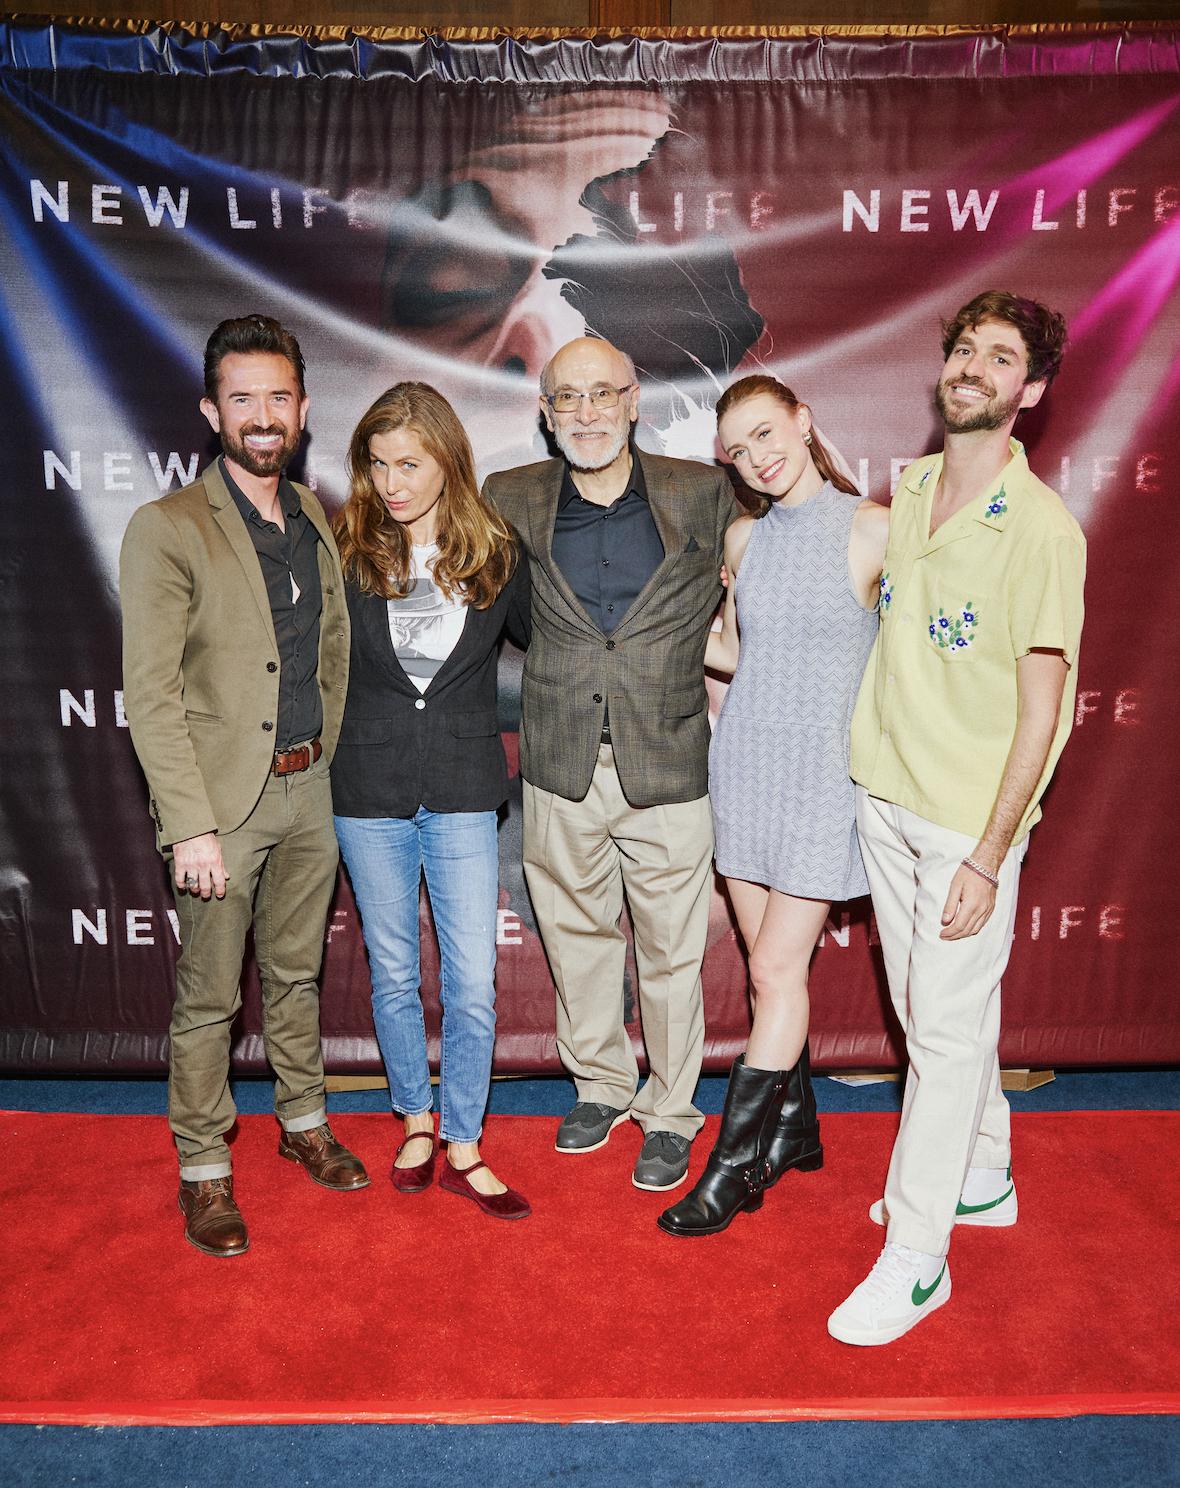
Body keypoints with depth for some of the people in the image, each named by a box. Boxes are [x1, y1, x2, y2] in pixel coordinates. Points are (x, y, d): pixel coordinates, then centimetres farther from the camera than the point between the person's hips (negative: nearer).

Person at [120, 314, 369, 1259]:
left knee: (297, 972, 19)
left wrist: (329, 759, 10)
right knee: (209, 997, 6)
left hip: (310, 788, 5)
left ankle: (305, 1121, 38)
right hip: (224, 798, -5)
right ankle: (204, 1167, 25)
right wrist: (191, 825, -17)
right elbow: (151, 696, -13)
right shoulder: (167, 529, -9)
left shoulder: (317, 520, 9)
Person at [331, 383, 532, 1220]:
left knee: (473, 985, 1)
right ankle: (416, 1120, 36)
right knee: (394, 976, 14)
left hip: (463, 794, 0)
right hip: (370, 793, 1)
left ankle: (463, 1147, 22)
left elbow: (542, 642, 13)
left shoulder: (496, 556, 0)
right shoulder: (345, 553, -1)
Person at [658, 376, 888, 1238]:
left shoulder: (874, 530, -8)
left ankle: (733, 1168, 11)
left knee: (776, 969, -1)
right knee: (770, 963, 12)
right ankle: (794, 1129, 30)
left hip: (822, 775, -5)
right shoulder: (744, 539, 7)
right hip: (744, 764, 5)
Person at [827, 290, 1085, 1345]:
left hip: (970, 820, -6)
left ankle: (914, 1257, 18)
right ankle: (982, 1178, 41)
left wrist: (988, 858, -16)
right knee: (931, 1011, 19)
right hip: (884, 794, 7)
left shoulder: (1042, 529, -15)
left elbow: (1041, 710, -15)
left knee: (947, 1031, 3)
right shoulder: (907, 490, 5)